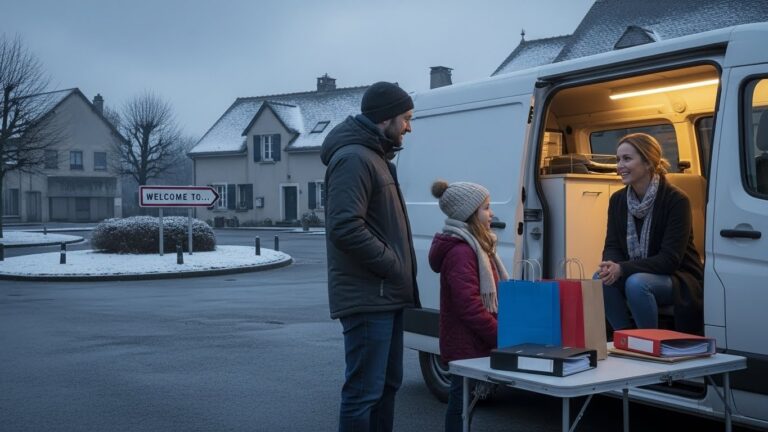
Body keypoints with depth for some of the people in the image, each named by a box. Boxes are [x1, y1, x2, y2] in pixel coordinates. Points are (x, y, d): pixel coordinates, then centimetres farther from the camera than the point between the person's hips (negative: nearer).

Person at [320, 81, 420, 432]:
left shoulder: (374, 156, 19)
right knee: (364, 391, -7)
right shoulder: (353, 159, -14)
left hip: (384, 295, 11)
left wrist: (399, 273, 15)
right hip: (368, 298, -11)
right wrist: (392, 266, -17)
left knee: (387, 384, 17)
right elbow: (345, 227, -25)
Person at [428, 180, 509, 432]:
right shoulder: (461, 252, -19)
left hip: (471, 344, 10)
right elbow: (470, 307, -25)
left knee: (462, 403, 16)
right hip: (468, 346, -10)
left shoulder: (475, 246, 14)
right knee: (462, 405, -2)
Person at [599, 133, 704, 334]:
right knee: (601, 279, -23)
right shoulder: (618, 200, 1)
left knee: (636, 283, -34)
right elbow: (612, 247, -1)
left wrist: (622, 269, -33)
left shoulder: (676, 200, -17)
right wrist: (611, 266, -27)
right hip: (640, 274, 5)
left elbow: (670, 259, -22)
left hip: (681, 280, -5)